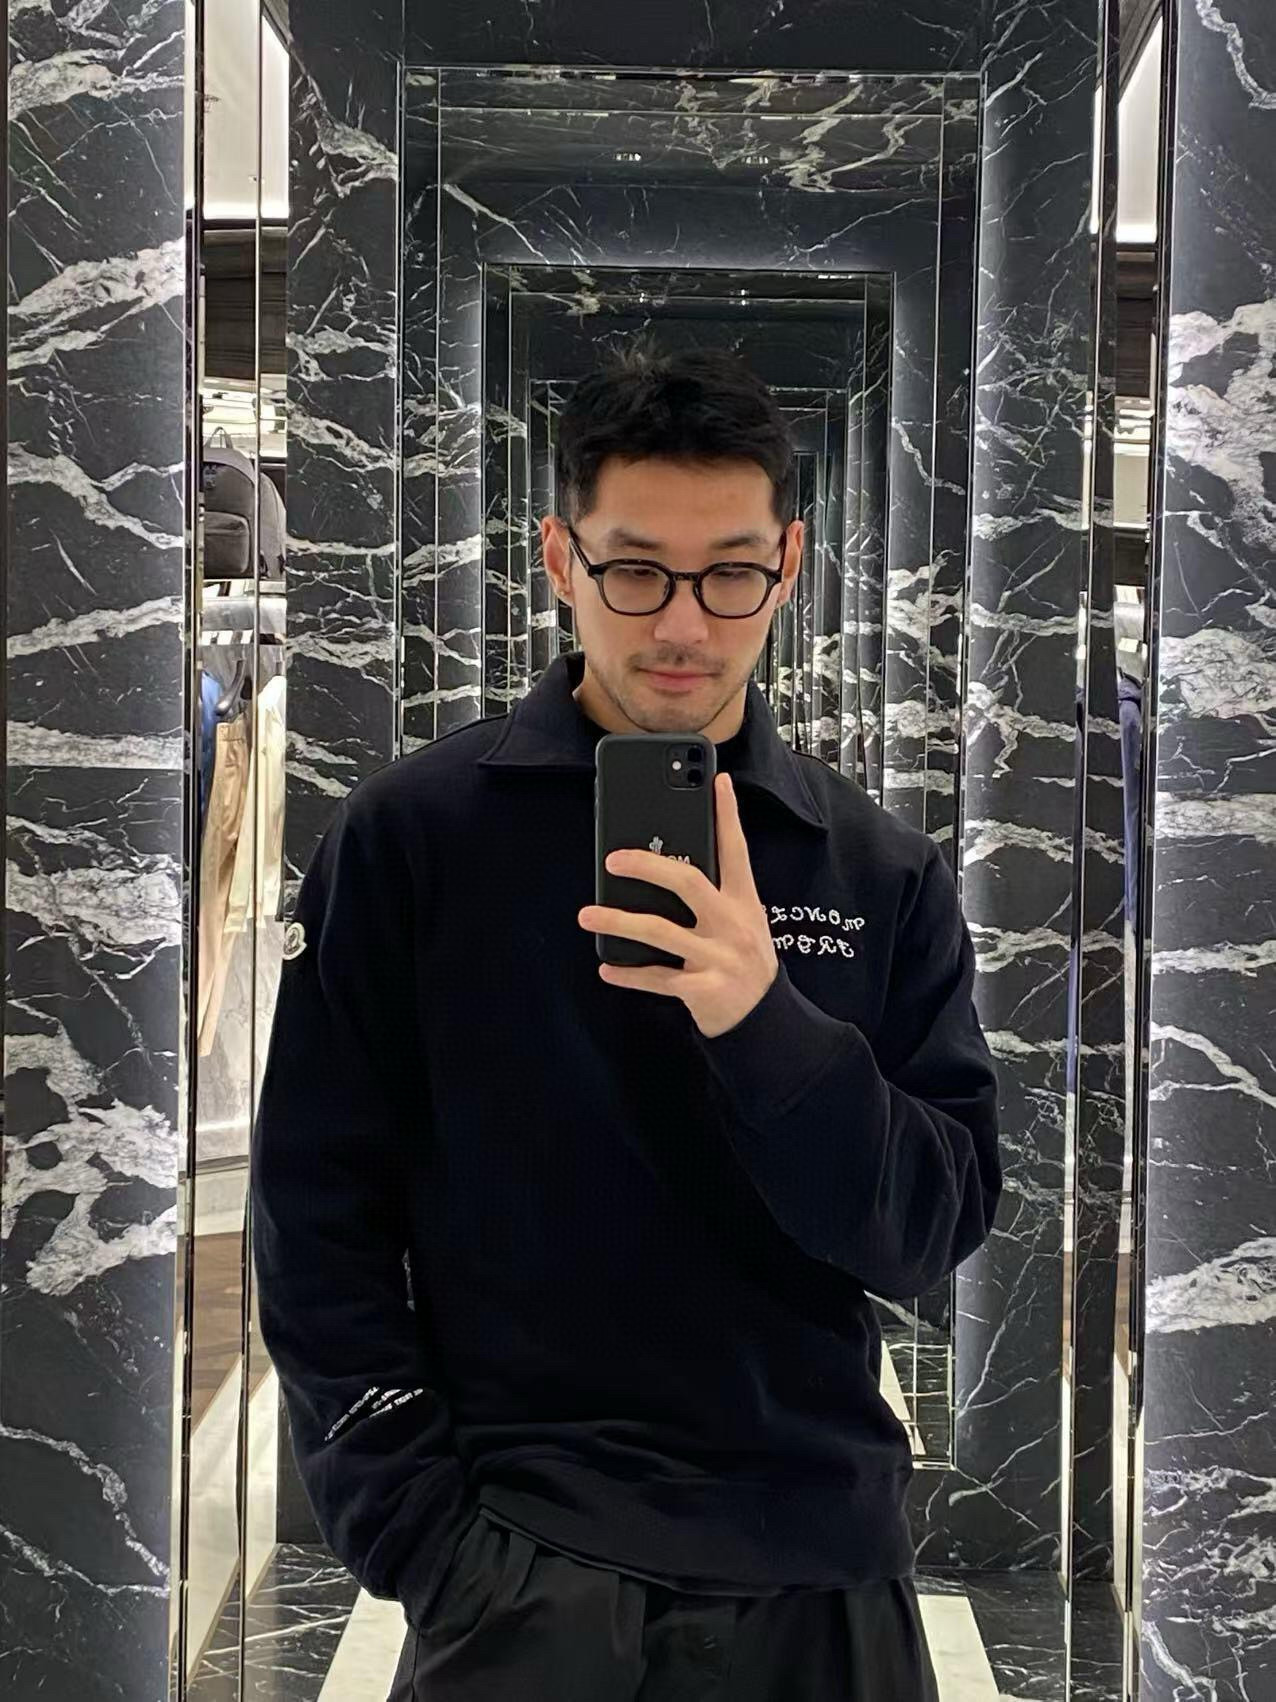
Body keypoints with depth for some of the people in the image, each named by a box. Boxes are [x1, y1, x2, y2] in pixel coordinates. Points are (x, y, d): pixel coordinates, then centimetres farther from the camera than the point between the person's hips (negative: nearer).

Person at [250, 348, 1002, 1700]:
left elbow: (937, 1230, -5)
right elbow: (320, 1223, -3)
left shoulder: (884, 873, 1)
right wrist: (424, 1533, -11)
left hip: (822, 1562, 3)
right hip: (519, 1567, -2)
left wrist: (764, 1018, -21)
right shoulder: (411, 837, -5)